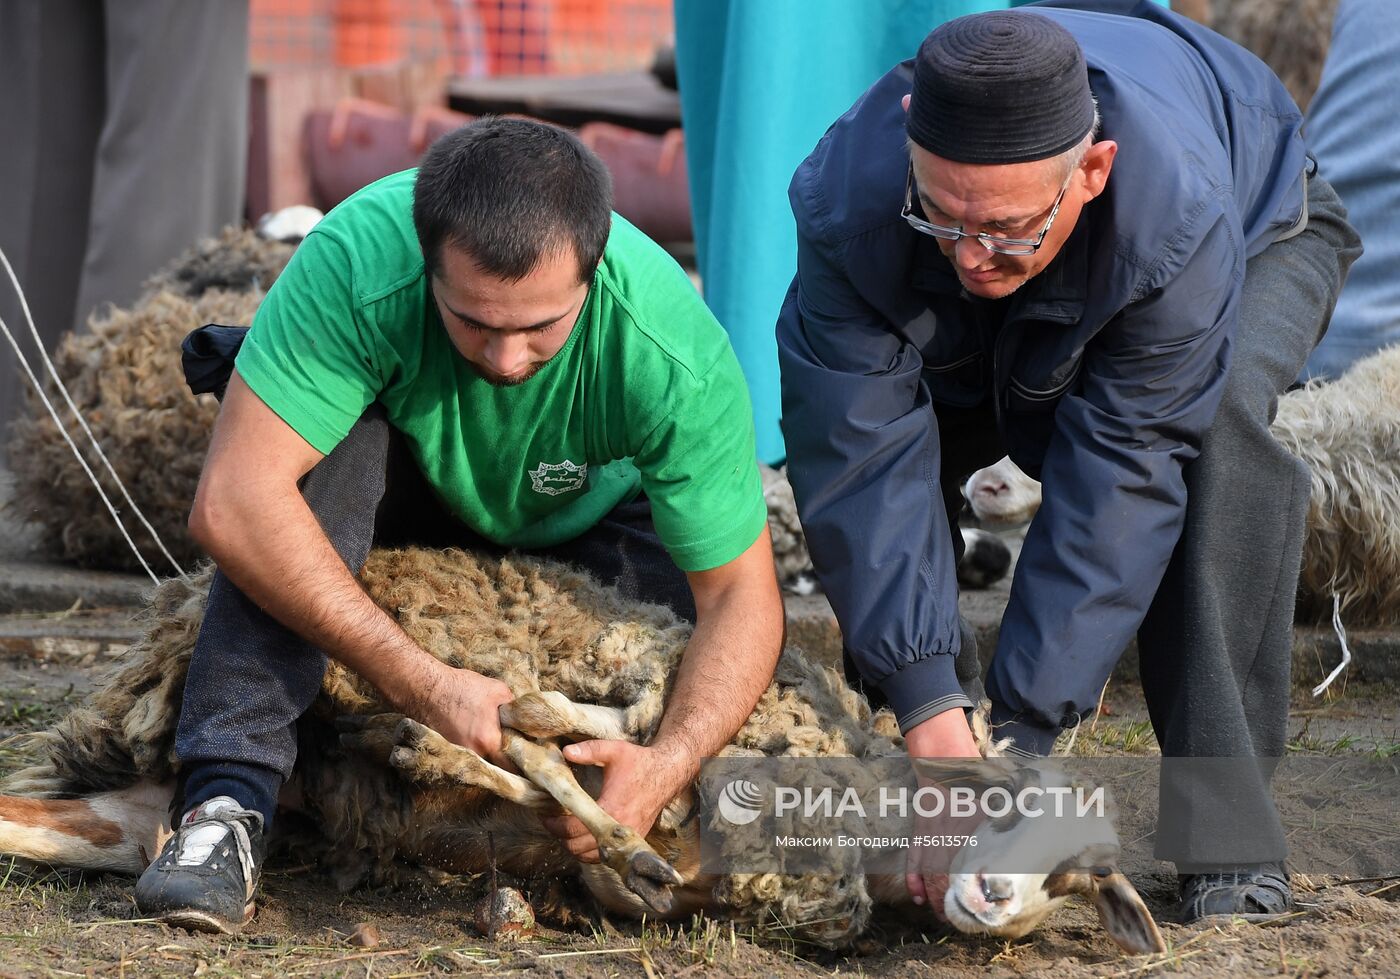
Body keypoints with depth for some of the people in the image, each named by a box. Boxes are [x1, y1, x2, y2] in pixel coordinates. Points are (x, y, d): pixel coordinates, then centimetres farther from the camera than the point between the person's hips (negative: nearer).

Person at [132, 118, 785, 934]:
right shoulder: (360, 261, -40)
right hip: (404, 482, -1)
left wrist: (667, 766, -47)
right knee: (332, 443, -33)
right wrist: (420, 681, -48)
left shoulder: (676, 353, -35)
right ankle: (230, 801, -34)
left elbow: (742, 597, -28)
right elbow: (232, 501, -44)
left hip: (580, 521, 2)